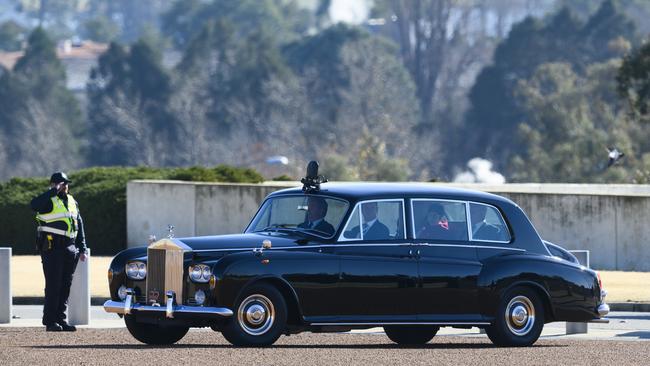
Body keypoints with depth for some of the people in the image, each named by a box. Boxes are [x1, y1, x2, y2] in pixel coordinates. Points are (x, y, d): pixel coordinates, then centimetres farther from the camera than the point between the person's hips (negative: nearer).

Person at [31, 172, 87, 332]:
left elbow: (79, 225, 23)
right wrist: (54, 191, -22)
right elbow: (35, 205, -28)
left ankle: (61, 319, 13)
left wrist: (82, 248, 17)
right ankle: (50, 321, -5)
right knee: (53, 285, -8)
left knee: (65, 286, 8)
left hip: (70, 249, 7)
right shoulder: (49, 200, -4)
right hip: (52, 248, -7)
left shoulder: (72, 201, 18)